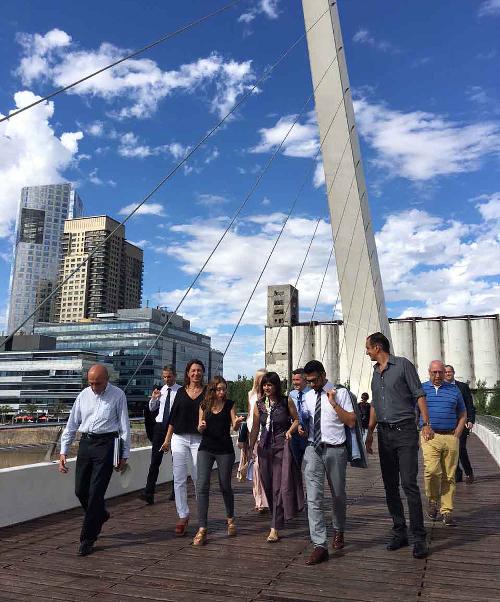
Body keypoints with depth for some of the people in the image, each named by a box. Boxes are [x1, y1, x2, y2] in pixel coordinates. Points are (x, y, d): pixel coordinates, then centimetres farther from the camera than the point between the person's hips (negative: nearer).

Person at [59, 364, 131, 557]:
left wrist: (124, 455, 0)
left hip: (106, 444, -5)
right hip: (85, 443, 5)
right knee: (80, 490, 9)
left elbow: (125, 427, 0)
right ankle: (100, 515, 38)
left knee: (96, 492, -5)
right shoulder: (84, 395, 8)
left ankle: (87, 539, 9)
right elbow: (71, 425, 13)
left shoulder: (117, 395, -3)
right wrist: (63, 451, 9)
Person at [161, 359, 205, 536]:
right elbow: (173, 417, 11)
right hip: (179, 439, 2)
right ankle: (183, 516, 10)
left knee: (198, 478, 5)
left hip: (199, 440, -2)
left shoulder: (207, 392, 2)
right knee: (179, 479, 1)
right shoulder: (181, 392, 8)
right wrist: (167, 439, 10)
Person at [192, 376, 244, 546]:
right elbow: (200, 429, 8)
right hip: (206, 449, 1)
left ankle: (230, 519, 36)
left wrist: (237, 422, -29)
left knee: (225, 486, 10)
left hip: (225, 450, -1)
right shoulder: (204, 405, 2)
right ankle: (202, 529, -6)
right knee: (202, 486, -10)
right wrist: (201, 426, -15)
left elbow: (234, 427, -7)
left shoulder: (229, 404, -2)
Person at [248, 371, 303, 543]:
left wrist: (290, 430, -12)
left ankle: (275, 528, -5)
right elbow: (255, 428, 10)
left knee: (279, 486, -8)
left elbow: (296, 419, 7)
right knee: (268, 485, 9)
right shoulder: (259, 404, 6)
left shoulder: (286, 402, -3)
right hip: (265, 447, 4)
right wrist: (250, 448, 9)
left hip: (282, 447, -4)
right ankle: (278, 518, 31)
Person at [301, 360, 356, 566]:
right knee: (314, 498, -7)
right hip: (313, 449, 3)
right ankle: (320, 545, -3)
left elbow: (351, 422, -11)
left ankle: (338, 531, 41)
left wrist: (333, 402, -17)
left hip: (335, 450, -2)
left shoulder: (340, 393, -4)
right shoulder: (308, 396, 11)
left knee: (338, 494, 16)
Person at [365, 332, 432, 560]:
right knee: (390, 486, 7)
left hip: (405, 431, -6)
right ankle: (399, 532, 17)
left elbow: (419, 395, -5)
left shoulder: (403, 365, -3)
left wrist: (426, 424, -13)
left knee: (409, 484, -10)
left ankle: (419, 538, -2)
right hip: (384, 434, 7)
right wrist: (370, 433, 20)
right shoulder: (376, 372, 16)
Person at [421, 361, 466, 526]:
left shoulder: (454, 390, 12)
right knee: (432, 471, -17)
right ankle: (432, 500, 8)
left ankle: (447, 512, 12)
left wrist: (456, 436, 4)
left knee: (449, 476, 3)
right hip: (430, 437, -2)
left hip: (450, 437, 2)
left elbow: (462, 415, 16)